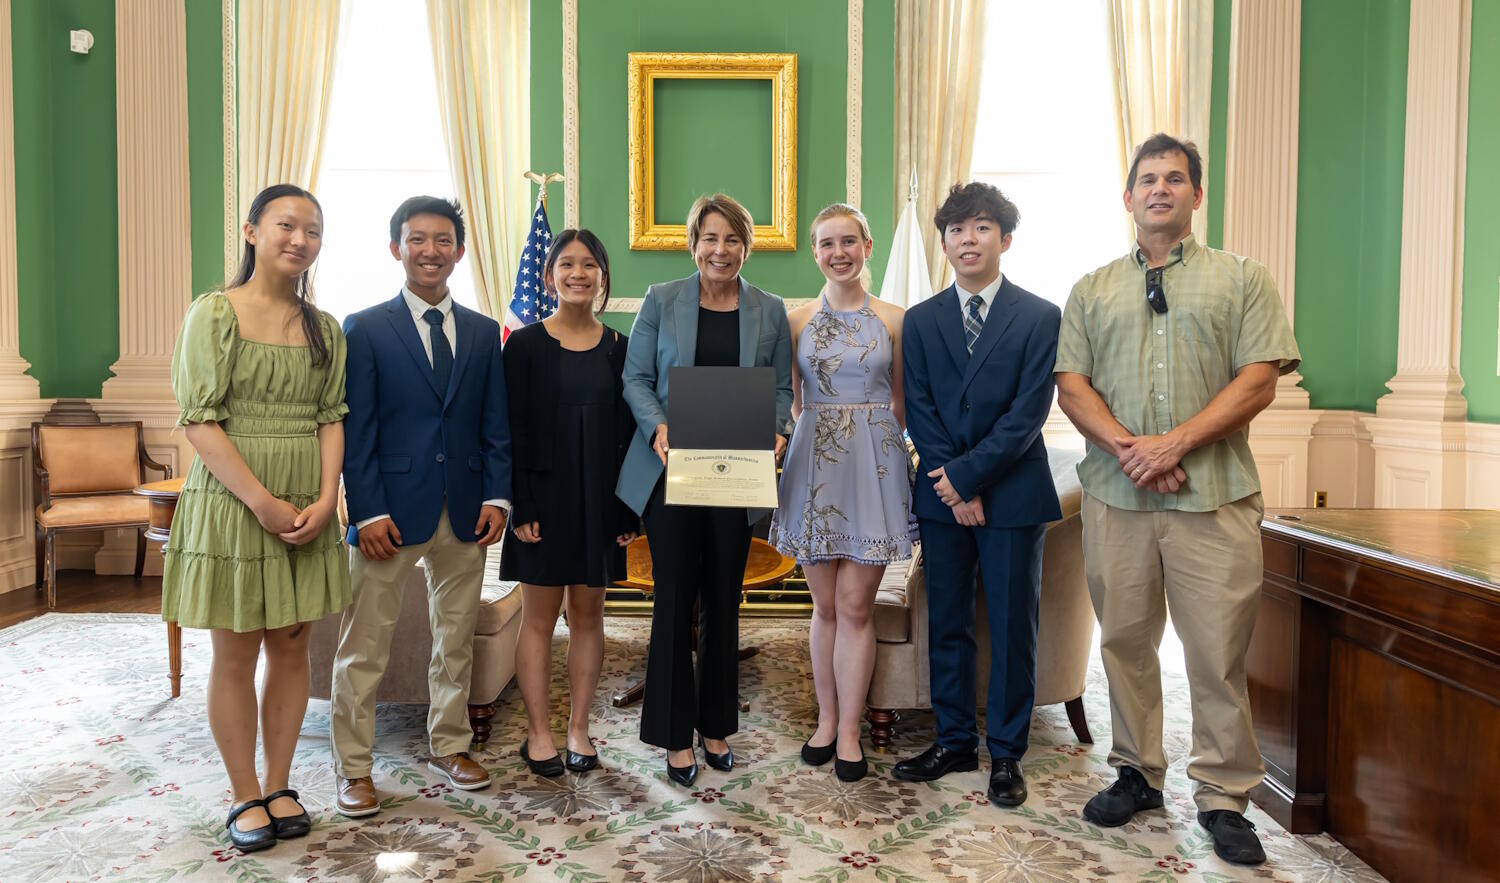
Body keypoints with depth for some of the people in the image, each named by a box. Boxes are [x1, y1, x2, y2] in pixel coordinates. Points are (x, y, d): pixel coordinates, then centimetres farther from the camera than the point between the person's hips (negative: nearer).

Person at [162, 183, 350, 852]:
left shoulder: (324, 328, 8)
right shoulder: (214, 313, -5)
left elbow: (331, 417, 6)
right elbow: (199, 420, -11)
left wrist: (325, 498, -9)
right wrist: (263, 502, -18)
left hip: (306, 510, 4)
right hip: (231, 502, -4)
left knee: (291, 647, 9)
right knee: (235, 655, 5)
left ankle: (279, 786, 24)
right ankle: (244, 797, 20)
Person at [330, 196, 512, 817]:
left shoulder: (483, 333, 8)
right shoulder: (365, 329, -2)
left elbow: (495, 425, 8)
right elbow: (357, 432, -6)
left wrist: (496, 496, -2)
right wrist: (368, 512, -13)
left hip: (465, 511, 4)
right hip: (391, 509, -3)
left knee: (456, 638, 15)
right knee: (363, 648, 4)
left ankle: (448, 746, 31)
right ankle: (353, 767, 19)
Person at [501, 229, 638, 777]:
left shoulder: (619, 348, 6)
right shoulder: (525, 344, -1)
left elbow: (628, 429, 6)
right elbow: (513, 429, -4)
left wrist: (629, 509, 1)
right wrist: (521, 506, -11)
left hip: (600, 497, 3)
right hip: (544, 492, -2)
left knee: (588, 612, 9)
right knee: (540, 615, 4)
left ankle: (578, 729, 21)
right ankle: (538, 734, 16)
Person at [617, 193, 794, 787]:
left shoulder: (770, 311, 8)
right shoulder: (660, 302, 4)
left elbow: (782, 388, 9)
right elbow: (636, 379, 1)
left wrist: (776, 432, -10)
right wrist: (658, 428, -17)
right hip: (671, 471, -2)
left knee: (724, 601, 11)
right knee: (675, 599, 1)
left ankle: (716, 726, 26)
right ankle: (676, 736, 15)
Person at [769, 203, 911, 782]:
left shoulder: (893, 319, 3)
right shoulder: (797, 319, 6)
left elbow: (902, 401, 8)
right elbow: (792, 402, 12)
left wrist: (873, 439, 0)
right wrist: (824, 432, -1)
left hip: (874, 467, -1)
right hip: (814, 467, 1)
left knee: (855, 605, 0)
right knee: (825, 605, 9)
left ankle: (848, 731, 13)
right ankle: (827, 718, 25)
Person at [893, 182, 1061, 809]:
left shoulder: (1039, 317, 0)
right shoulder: (920, 321, 8)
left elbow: (1029, 412, -8)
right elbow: (919, 412, 2)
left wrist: (968, 474, -13)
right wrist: (953, 487, -8)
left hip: (1014, 494, -2)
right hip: (942, 496, 3)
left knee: (1012, 628, 5)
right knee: (946, 624, 10)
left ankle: (1005, 753, 19)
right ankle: (954, 740, 24)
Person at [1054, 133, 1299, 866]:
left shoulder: (1241, 279, 8)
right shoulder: (1091, 291, 14)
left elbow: (1259, 380, -2)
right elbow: (1071, 384, 5)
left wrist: (1176, 442, -14)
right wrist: (1126, 446, -11)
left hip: (1214, 495, -2)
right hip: (1115, 494, 2)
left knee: (1219, 650, -1)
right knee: (1125, 641, 9)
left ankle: (1223, 797, 15)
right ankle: (1137, 774, 25)